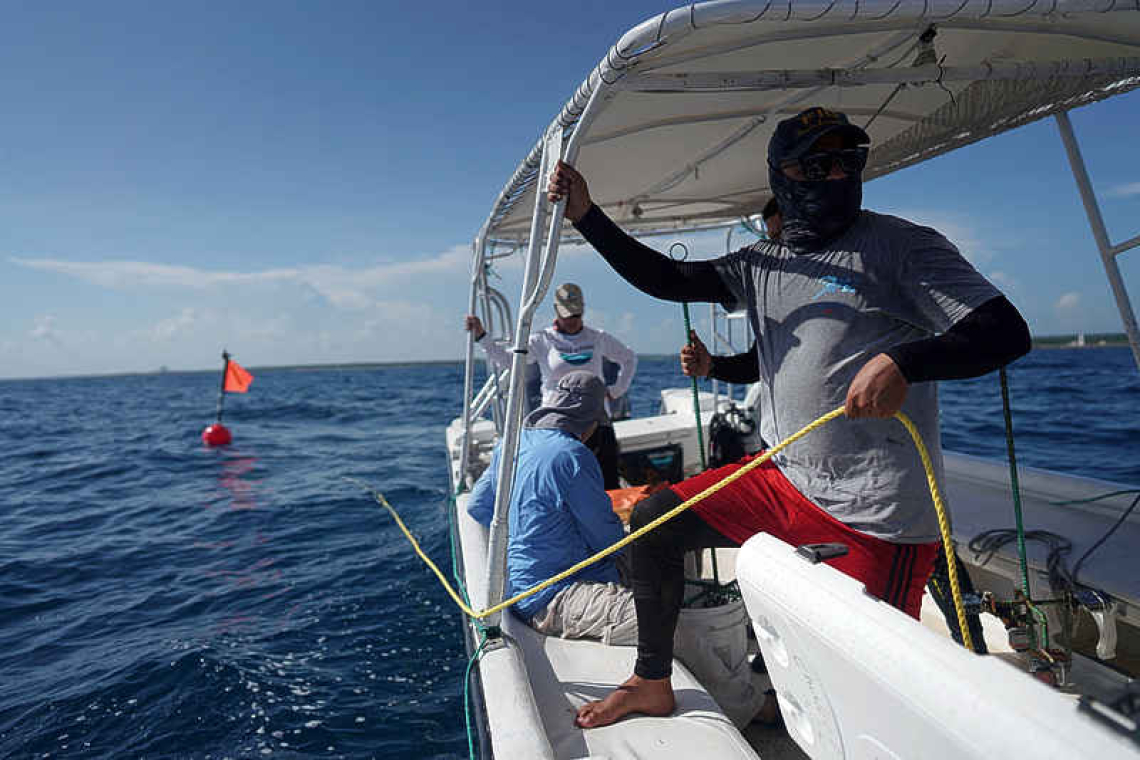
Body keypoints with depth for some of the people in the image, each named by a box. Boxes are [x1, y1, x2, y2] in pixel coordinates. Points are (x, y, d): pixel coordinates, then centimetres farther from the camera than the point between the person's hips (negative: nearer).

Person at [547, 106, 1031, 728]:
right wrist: (586, 216, 2)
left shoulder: (898, 244, -5)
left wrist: (903, 361, -29)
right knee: (652, 520, 6)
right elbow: (665, 279, 9)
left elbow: (1008, 332, -10)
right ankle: (652, 683, 23)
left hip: (878, 513, -6)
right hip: (785, 482, 6)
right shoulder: (763, 262, 11)